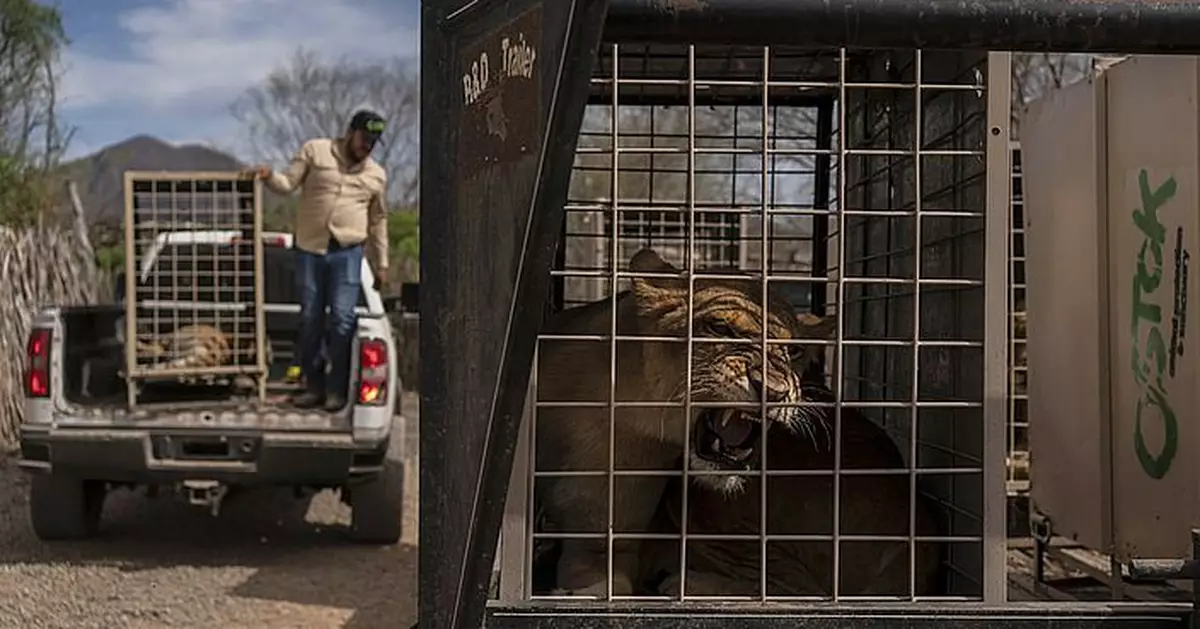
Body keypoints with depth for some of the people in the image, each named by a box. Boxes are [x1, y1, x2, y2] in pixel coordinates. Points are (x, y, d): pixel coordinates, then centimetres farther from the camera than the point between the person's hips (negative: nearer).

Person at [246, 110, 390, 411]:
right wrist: (269, 176, -19)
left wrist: (381, 264, 16)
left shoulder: (376, 175, 12)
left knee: (342, 320, -7)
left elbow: (378, 222, 17)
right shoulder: (315, 150, 5)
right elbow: (287, 183, 3)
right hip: (309, 250, 0)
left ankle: (337, 390, 3)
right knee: (310, 320, 6)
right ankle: (313, 387, 17)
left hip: (348, 253, 0)